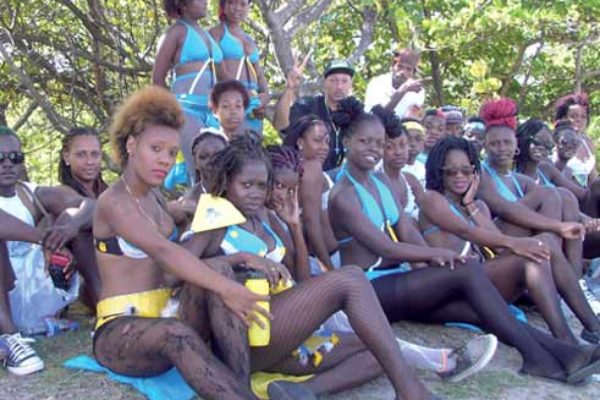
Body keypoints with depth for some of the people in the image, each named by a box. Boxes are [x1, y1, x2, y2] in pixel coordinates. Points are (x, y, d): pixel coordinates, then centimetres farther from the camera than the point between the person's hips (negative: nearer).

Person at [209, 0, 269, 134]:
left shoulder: (250, 39, 24)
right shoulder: (216, 32, 4)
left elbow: (260, 74, 20)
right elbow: (221, 72, -7)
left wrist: (265, 95, -1)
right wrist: (245, 94, -16)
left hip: (255, 101, 7)